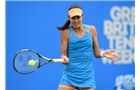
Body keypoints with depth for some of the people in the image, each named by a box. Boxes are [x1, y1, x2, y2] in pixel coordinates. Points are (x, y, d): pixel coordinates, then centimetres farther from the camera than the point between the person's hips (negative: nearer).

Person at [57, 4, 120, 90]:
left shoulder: (91, 29, 3)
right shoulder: (66, 32, -4)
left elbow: (97, 53, 7)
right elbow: (64, 55, -4)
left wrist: (103, 53, -15)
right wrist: (64, 59, -26)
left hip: (87, 76, 2)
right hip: (69, 75, -2)